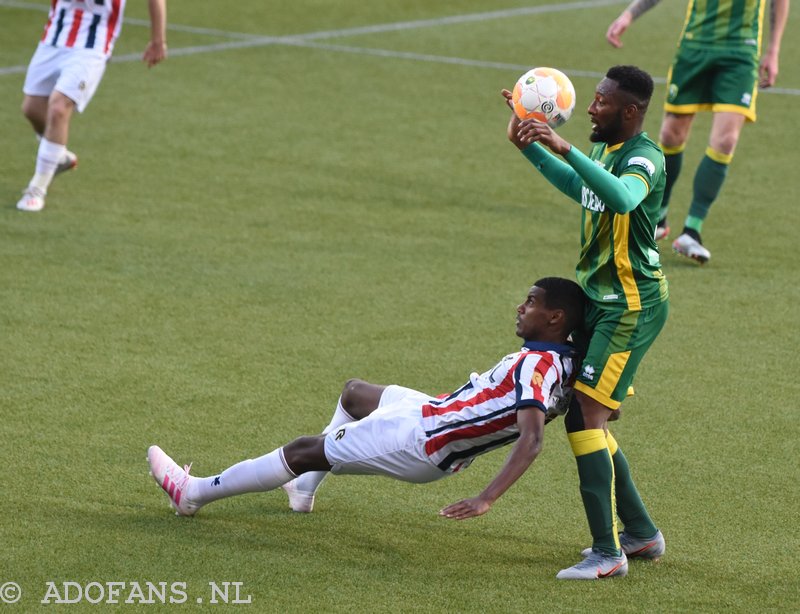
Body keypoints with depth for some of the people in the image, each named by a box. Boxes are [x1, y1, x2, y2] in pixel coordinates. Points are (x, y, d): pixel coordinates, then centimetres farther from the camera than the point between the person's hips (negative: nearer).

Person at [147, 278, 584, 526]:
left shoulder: (536, 367, -29)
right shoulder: (564, 361, -2)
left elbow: (531, 439, -41)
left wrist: (486, 500, -46)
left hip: (418, 442, -10)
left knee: (303, 451, -1)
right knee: (354, 392, 32)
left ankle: (194, 493, 11)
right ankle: (304, 487, 40)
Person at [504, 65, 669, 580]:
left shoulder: (644, 157, -17)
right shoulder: (604, 150, 11)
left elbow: (622, 196, -41)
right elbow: (576, 187, 34)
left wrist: (566, 149, -43)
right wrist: (528, 145, 27)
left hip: (632, 305, -10)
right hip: (601, 300, 10)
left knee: (587, 414, -15)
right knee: (583, 417, 13)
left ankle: (608, 552, -14)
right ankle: (641, 533, 24)